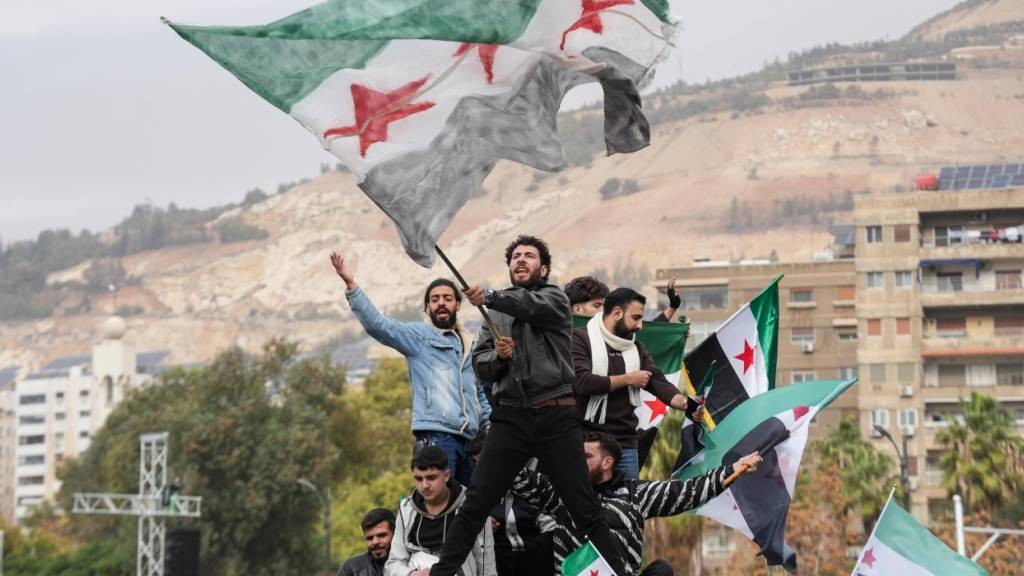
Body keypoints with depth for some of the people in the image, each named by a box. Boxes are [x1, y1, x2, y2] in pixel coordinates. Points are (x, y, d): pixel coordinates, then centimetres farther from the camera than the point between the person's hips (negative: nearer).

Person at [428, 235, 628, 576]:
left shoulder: (554, 298, 5)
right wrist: (498, 356, -11)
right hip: (510, 417, 3)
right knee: (475, 506, -1)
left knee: (585, 509, -3)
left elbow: (533, 305, -19)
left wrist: (489, 298, -35)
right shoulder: (496, 313, 17)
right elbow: (481, 366, 12)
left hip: (556, 418, -3)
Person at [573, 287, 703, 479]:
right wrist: (627, 379, -8)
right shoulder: (580, 339, -4)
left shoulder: (637, 349, 16)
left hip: (625, 443, 6)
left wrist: (686, 404, -16)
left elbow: (659, 383, 4)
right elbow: (581, 382, -18)